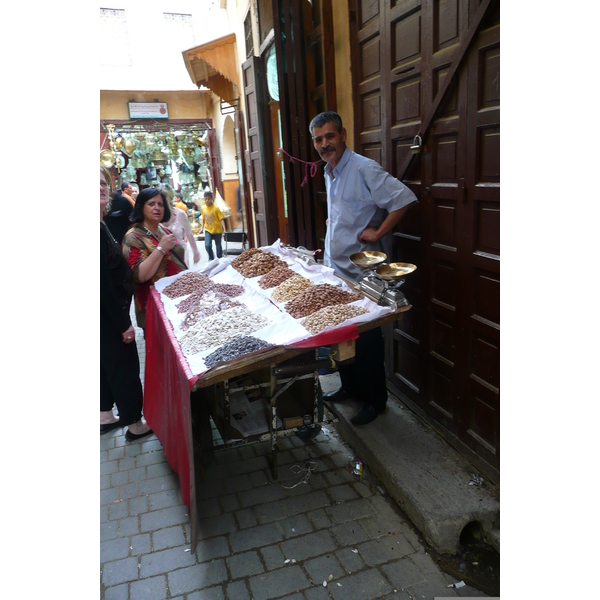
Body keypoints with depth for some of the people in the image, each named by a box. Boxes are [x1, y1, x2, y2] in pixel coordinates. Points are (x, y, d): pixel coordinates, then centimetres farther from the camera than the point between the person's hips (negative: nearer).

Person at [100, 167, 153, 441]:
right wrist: (123, 322, -21)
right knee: (125, 366, 4)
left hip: (109, 312, 10)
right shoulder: (98, 228, -23)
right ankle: (135, 424, 20)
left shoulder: (102, 225, 8)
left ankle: (106, 416, 36)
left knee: (109, 364, 20)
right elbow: (102, 281, -25)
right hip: (108, 315, -10)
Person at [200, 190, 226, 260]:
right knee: (207, 245, -12)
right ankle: (211, 259, 10)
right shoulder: (203, 208, -2)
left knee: (218, 246, 10)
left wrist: (224, 229, -22)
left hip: (217, 230, -2)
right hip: (208, 230, 2)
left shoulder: (216, 208, -13)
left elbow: (221, 219, -14)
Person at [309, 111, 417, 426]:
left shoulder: (363, 169, -16)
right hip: (335, 270, 9)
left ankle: (374, 399, 19)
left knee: (366, 338, 2)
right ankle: (349, 385, 36)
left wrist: (377, 234, -21)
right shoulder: (329, 172, 12)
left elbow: (404, 199, -23)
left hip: (361, 273, -9)